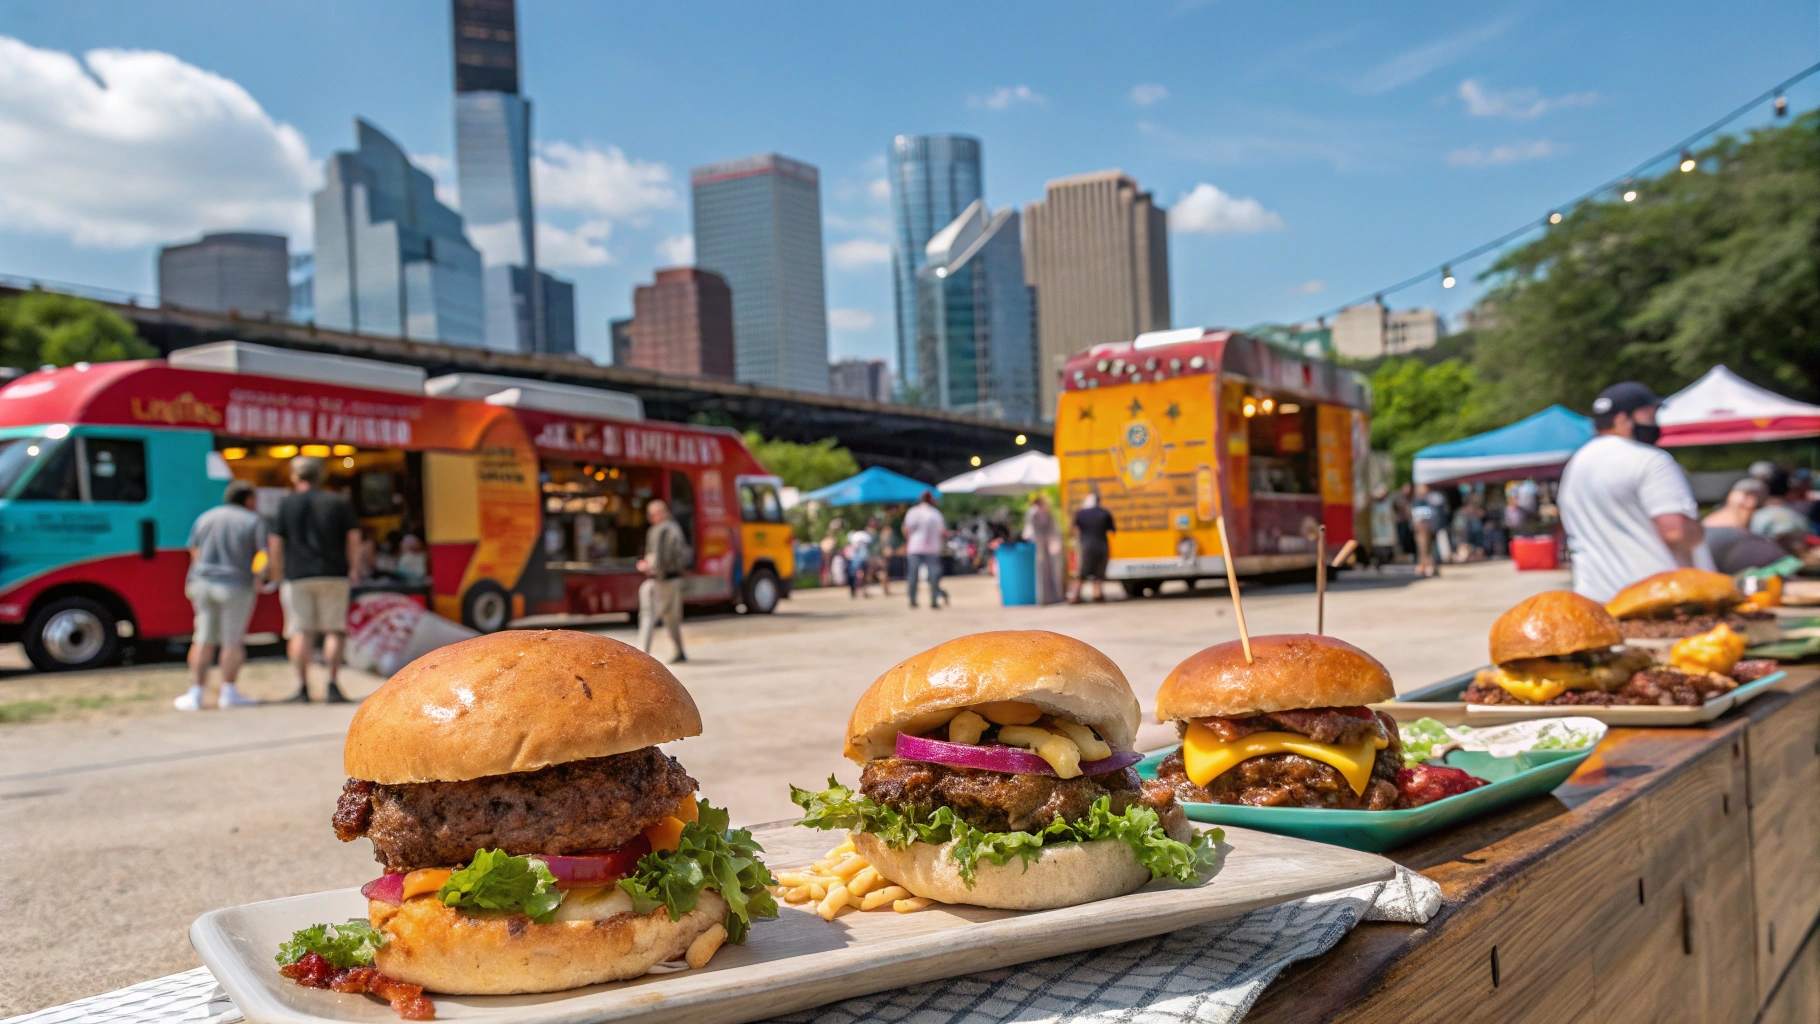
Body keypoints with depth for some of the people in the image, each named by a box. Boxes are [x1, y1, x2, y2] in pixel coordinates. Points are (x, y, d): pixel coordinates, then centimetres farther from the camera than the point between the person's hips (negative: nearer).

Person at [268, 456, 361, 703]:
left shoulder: (286, 504, 4)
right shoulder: (339, 503, 6)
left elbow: (275, 542, 2)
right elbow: (353, 536, 2)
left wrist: (277, 571, 13)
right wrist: (354, 569, 11)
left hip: (297, 576, 0)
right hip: (334, 575, 0)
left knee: (301, 632, 3)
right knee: (334, 630, 4)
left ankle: (303, 688, 1)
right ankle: (333, 685, -3)